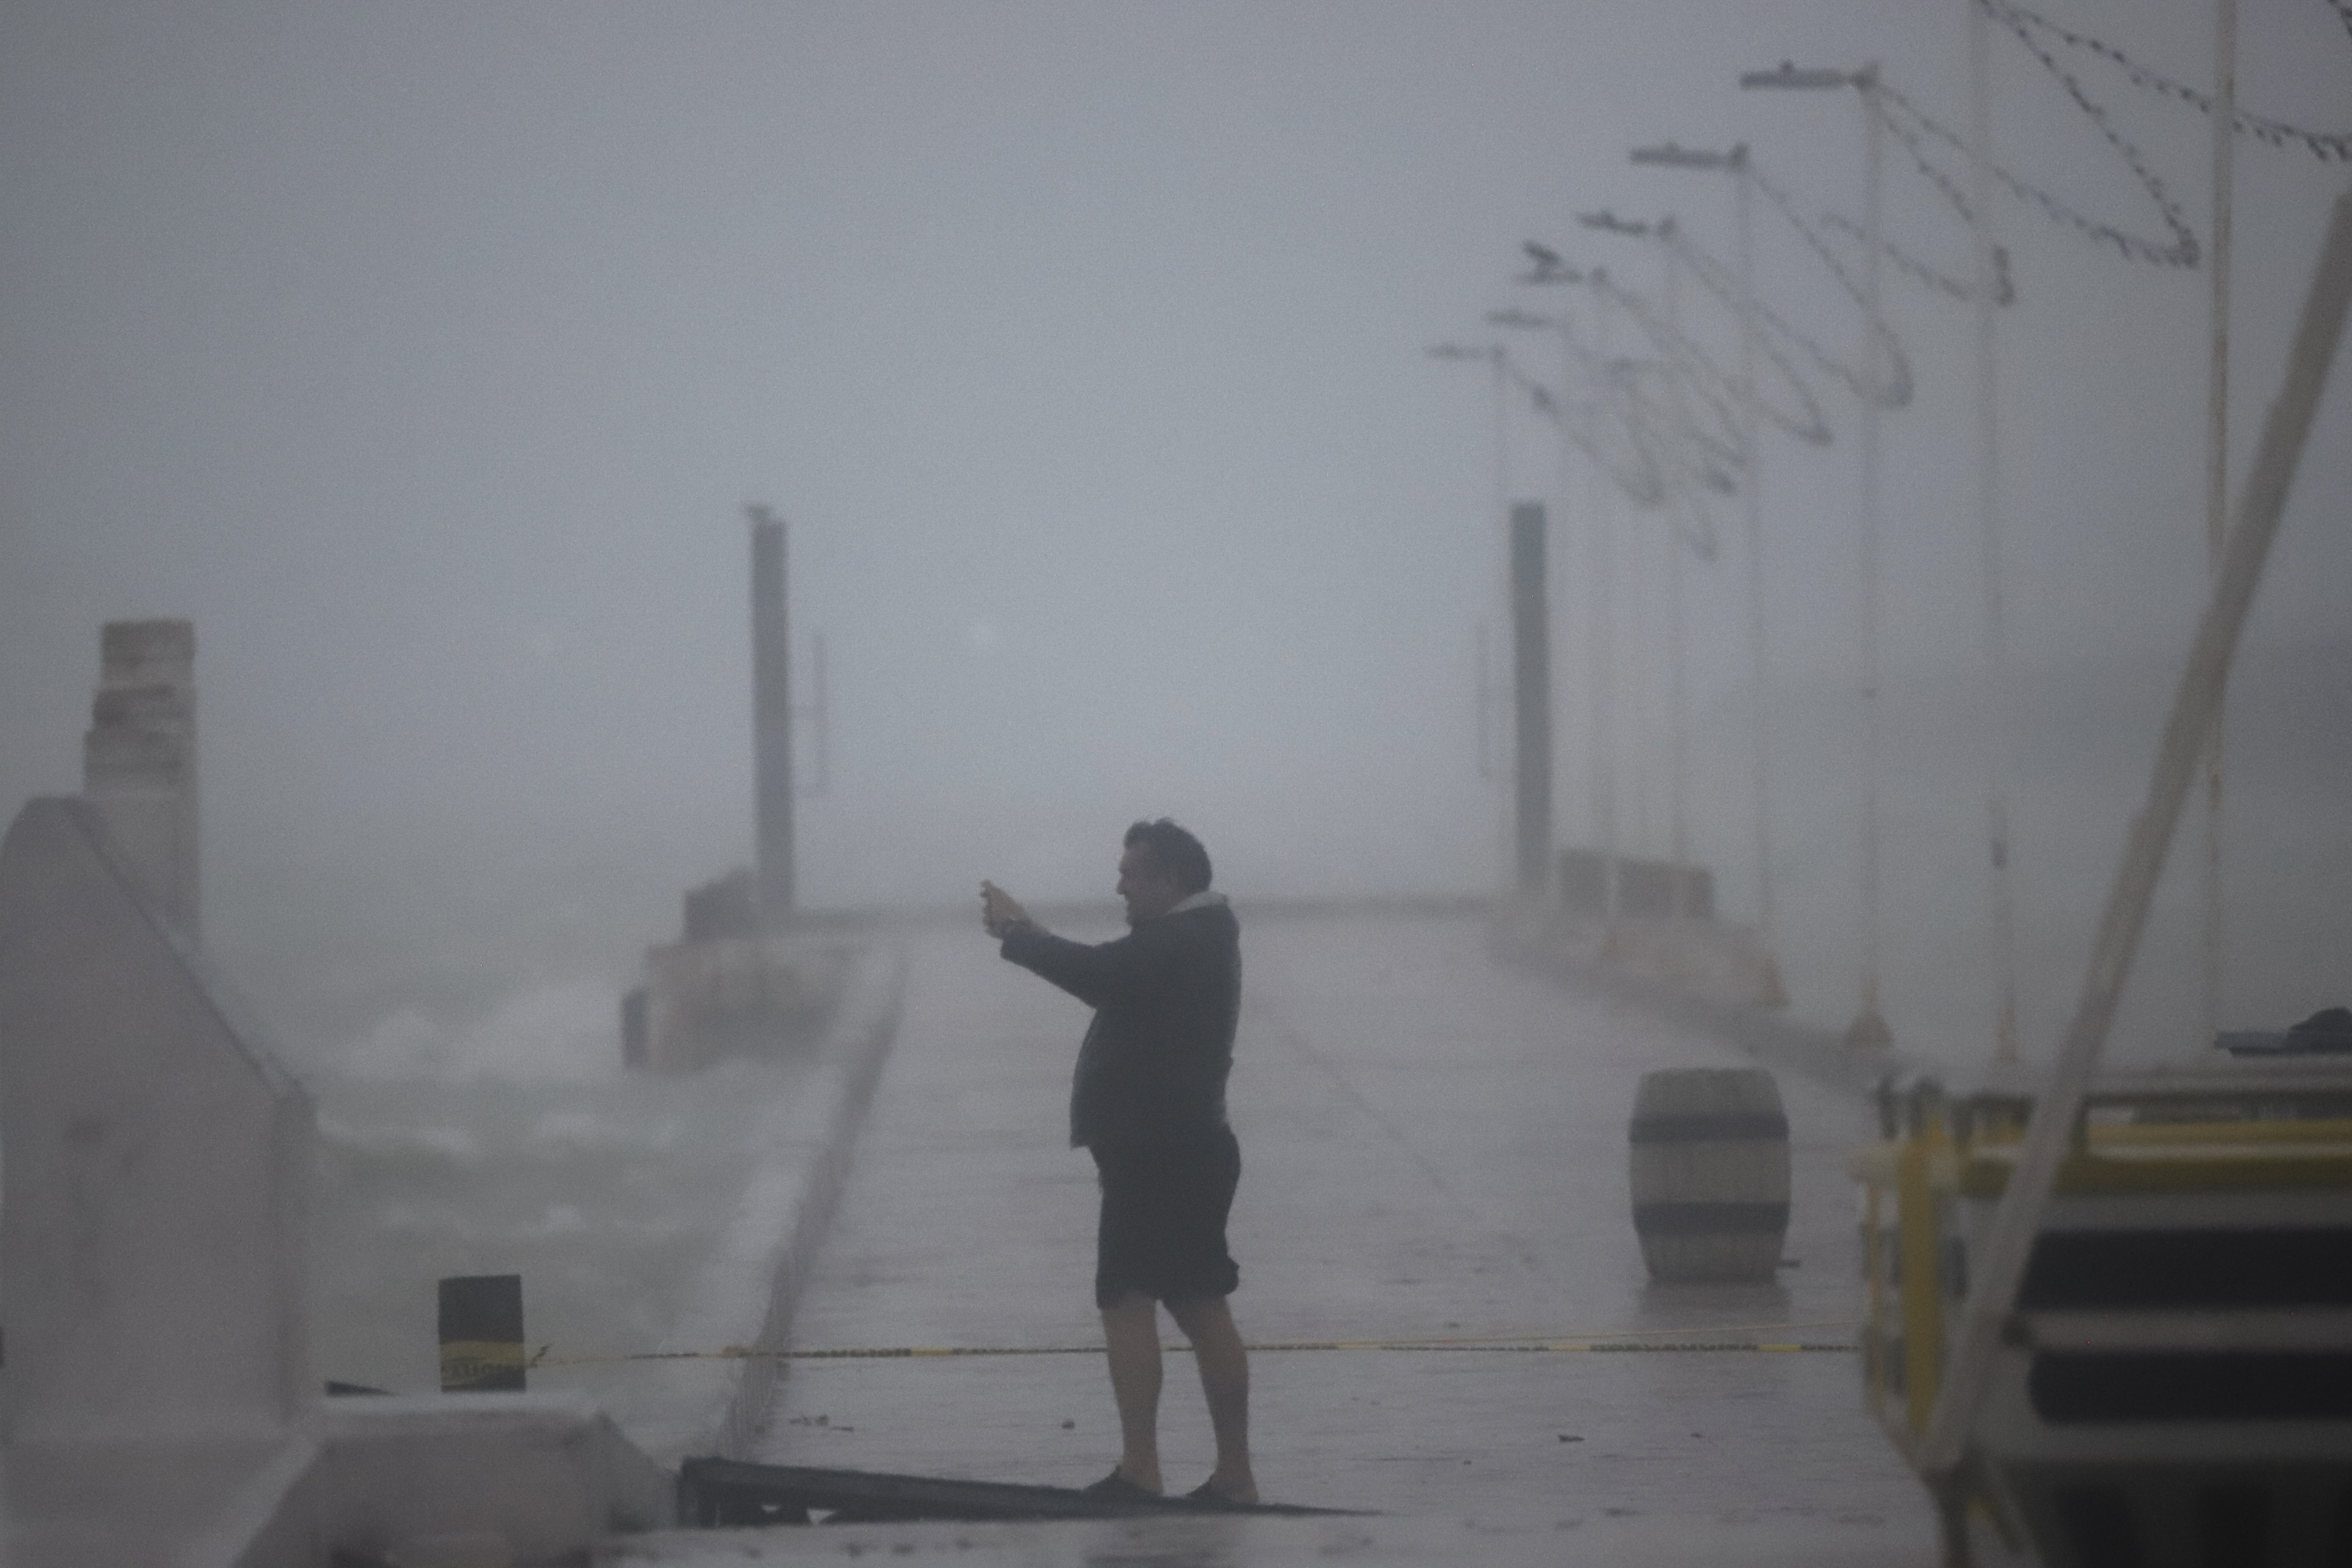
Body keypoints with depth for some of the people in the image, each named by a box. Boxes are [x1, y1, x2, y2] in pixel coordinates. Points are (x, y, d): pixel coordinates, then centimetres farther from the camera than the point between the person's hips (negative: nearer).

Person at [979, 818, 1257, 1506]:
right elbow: (1109, 978, 16)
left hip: (1161, 1152, -10)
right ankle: (1235, 1475, 14)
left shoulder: (1183, 943, -16)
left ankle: (1139, 1470, -15)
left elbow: (1097, 974, -26)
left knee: (1127, 1299, -10)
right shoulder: (1195, 936, 16)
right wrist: (1027, 932, 8)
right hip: (1182, 1147, 10)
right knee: (1199, 1306, 11)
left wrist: (1017, 934, -13)